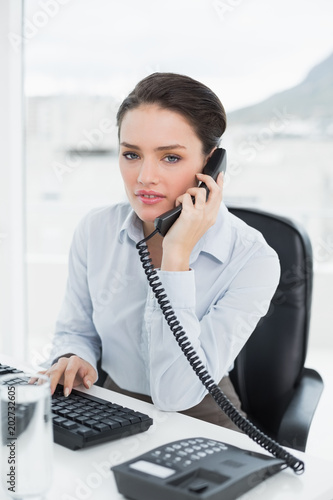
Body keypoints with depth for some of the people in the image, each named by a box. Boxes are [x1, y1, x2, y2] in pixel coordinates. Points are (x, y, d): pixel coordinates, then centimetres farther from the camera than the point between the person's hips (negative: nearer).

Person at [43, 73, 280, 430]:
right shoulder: (95, 230, -7)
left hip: (200, 425, -3)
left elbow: (176, 394, -25)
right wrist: (72, 359, -16)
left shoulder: (252, 260, -20)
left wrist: (176, 254, -28)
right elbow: (75, 331, 8)